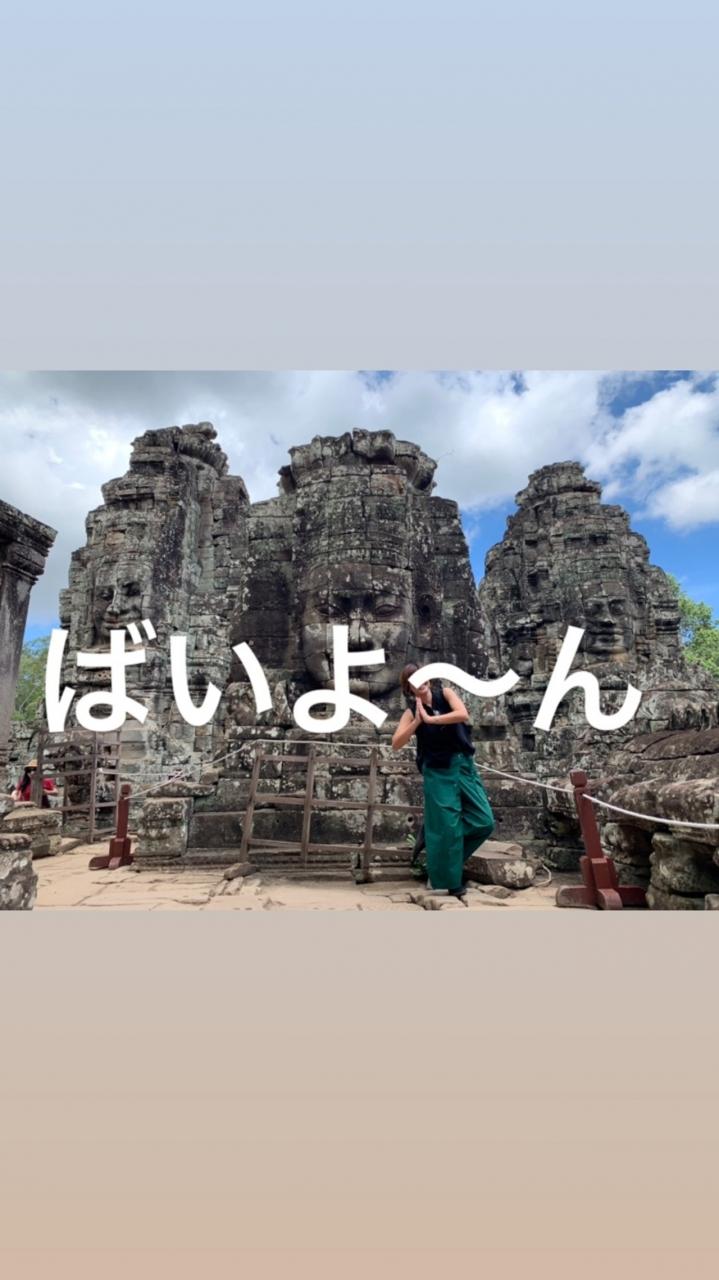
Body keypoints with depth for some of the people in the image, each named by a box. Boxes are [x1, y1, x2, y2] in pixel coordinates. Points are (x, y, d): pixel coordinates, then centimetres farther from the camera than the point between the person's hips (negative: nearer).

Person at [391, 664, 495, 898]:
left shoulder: (446, 694, 0)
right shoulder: (411, 712, -2)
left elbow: (463, 714, -20)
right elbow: (396, 744, -12)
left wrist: (430, 719, -19)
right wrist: (417, 721, -17)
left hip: (464, 766, 3)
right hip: (438, 772, -2)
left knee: (485, 822, 3)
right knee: (447, 828, 0)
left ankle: (451, 854, 26)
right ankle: (451, 881, 20)